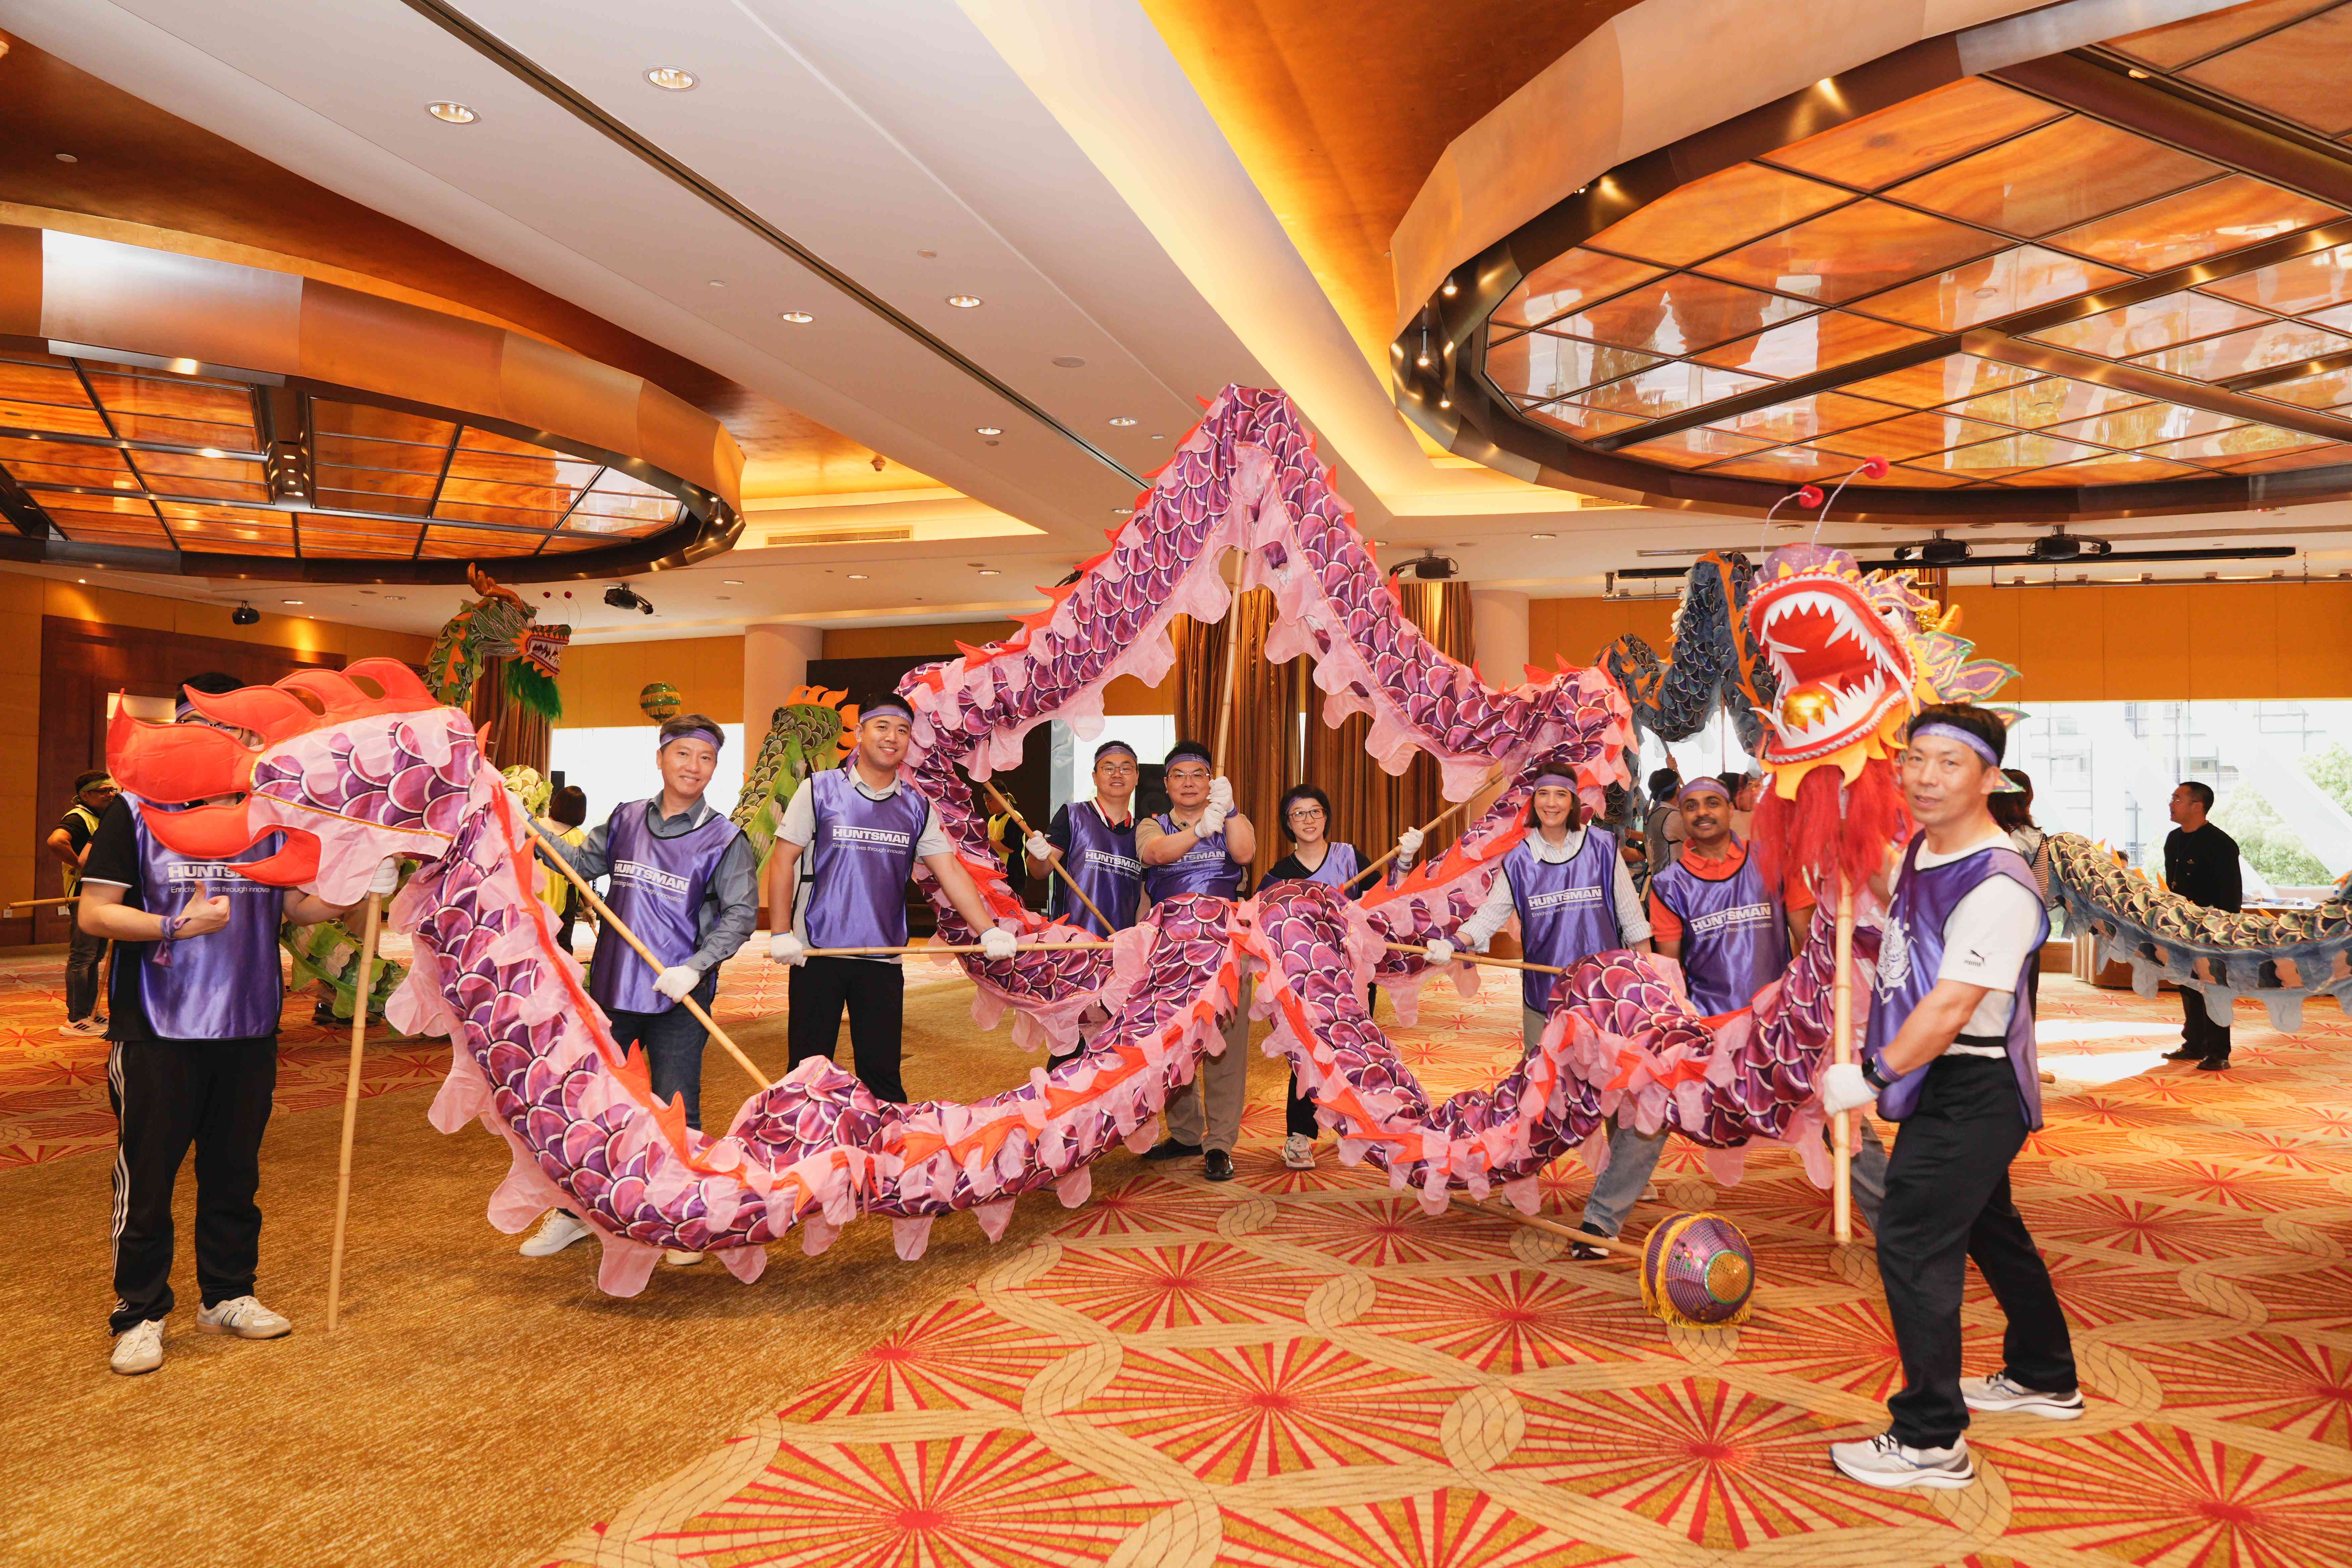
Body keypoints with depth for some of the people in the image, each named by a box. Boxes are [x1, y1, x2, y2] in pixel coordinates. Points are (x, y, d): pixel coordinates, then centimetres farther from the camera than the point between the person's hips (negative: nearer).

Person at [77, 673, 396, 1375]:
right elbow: (93, 914, -7)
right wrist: (178, 927, -20)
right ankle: (139, 1316, 19)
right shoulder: (138, 810, -5)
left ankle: (228, 1295, 29)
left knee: (234, 1172, 14)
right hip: (158, 1032, -4)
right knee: (146, 1177, 5)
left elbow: (296, 904, 8)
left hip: (249, 1028, 4)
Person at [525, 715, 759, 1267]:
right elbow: (583, 862, 10)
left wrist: (694, 968, -20)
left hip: (680, 999, -4)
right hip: (612, 989, 4)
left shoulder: (725, 839, -7)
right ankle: (574, 1210, 32)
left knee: (676, 1113, 3)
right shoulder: (626, 818, 6)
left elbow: (741, 915, -10)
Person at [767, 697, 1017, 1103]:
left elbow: (951, 871, 2)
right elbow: (783, 861, 0)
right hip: (817, 953, -2)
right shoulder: (820, 790, 0)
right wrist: (781, 933, -8)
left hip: (883, 960, 2)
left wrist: (988, 930, -11)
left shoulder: (917, 808, 7)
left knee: (883, 1076, 6)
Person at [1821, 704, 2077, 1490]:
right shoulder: (1919, 852, 4)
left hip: (1970, 1092, -10)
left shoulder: (1997, 886, -24)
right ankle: (2042, 1377, 43)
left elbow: (1949, 1011, -26)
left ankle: (1931, 1441, 4)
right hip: (1940, 1083, 10)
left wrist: (1871, 1078, -19)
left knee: (1913, 1244, -7)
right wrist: (1877, 1046, 18)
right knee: (1988, 1225, 23)